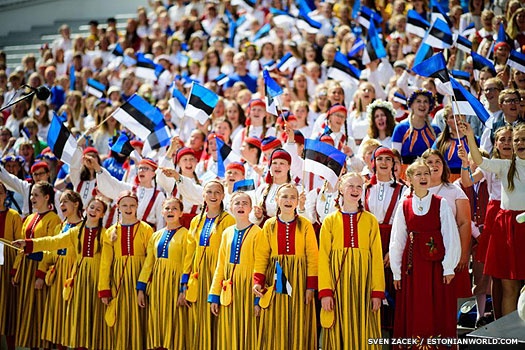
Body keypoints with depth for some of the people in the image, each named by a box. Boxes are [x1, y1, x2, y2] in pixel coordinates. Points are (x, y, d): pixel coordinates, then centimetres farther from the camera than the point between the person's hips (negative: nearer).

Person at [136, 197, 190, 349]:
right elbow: (148, 263, 13)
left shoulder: (185, 234, -3)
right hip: (157, 283, 5)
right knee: (157, 323, 5)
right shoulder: (156, 236, 13)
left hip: (175, 281, -5)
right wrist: (141, 288, 7)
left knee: (173, 321, -3)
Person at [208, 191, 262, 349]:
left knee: (247, 334, 0)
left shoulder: (256, 232, -5)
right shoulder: (227, 233, 10)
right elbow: (220, 266, 14)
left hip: (247, 286, -5)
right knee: (228, 336, 7)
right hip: (229, 290, 5)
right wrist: (214, 295, 9)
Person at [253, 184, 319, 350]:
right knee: (275, 328, 3)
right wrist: (257, 281, -11)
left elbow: (312, 257, -2)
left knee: (299, 327, 0)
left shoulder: (305, 225, 0)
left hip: (299, 281, -1)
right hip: (276, 279, 2)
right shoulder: (269, 225, 6)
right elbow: (262, 256, 3)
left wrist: (311, 286, -9)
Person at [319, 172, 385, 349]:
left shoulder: (371, 220, 8)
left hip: (363, 283, 0)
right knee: (339, 331, 1)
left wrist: (377, 292, -4)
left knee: (364, 332, 0)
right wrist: (325, 291, -10)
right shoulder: (330, 221, 6)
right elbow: (323, 258, 0)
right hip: (338, 282, 0)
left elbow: (377, 257, 4)